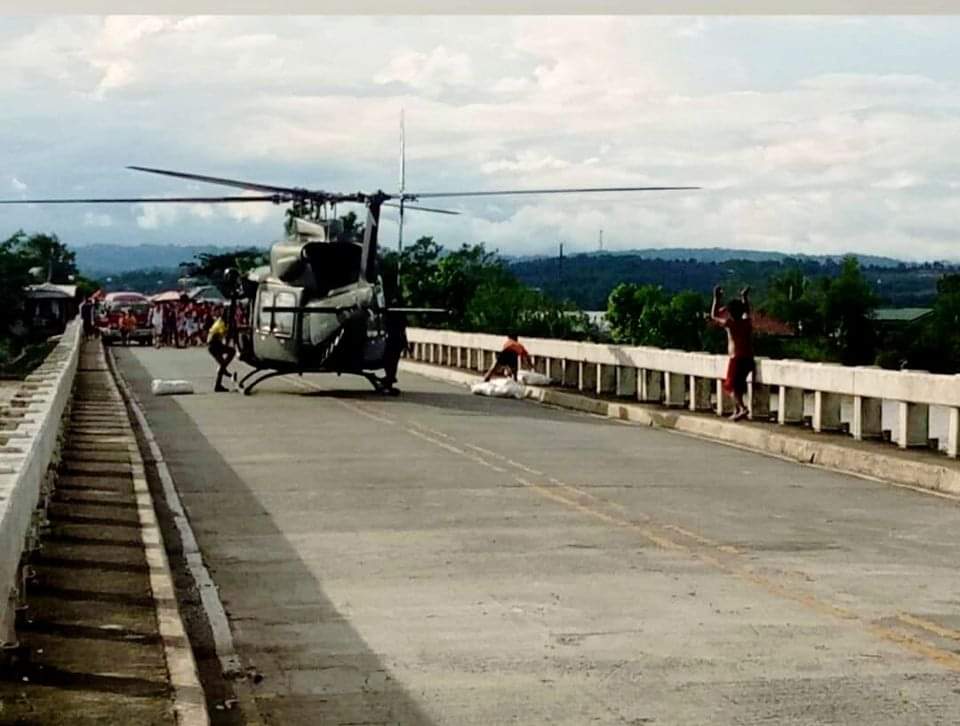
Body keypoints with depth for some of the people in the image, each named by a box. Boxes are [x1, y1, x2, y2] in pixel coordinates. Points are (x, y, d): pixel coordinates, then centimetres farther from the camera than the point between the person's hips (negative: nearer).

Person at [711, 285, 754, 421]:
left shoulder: (730, 324, -10)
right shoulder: (747, 323, 6)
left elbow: (714, 316, 3)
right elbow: (746, 312, 30)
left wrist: (716, 299, 9)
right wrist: (744, 298, 38)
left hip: (736, 358, -7)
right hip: (748, 358, 7)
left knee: (732, 385, -4)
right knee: (739, 384, 19)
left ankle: (742, 408, -23)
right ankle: (737, 410, 22)